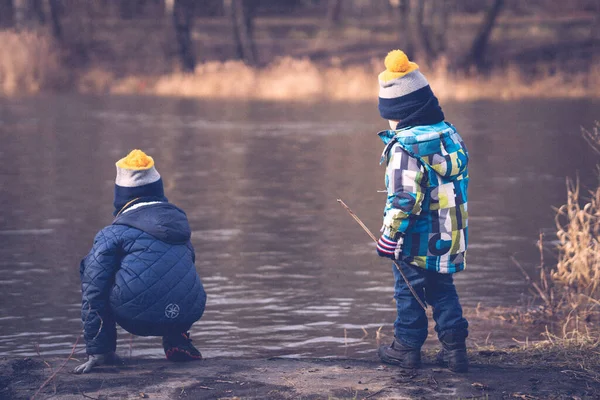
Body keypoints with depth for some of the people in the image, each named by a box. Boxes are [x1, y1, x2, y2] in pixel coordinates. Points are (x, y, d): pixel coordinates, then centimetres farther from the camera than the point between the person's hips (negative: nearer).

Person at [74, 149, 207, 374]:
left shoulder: (113, 234, 1)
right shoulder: (179, 220, 17)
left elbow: (93, 294, -1)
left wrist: (95, 351, 2)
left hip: (138, 318, -4)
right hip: (187, 315, 5)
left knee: (90, 267, 17)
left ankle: (104, 350, 12)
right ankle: (177, 340, 16)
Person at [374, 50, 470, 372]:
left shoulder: (405, 146, -20)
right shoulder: (450, 134, 3)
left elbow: (404, 198, -23)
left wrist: (390, 235, -15)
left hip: (416, 238, -7)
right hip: (449, 235, 7)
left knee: (408, 290, 9)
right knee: (442, 290, 17)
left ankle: (407, 347, 19)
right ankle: (454, 347, 12)